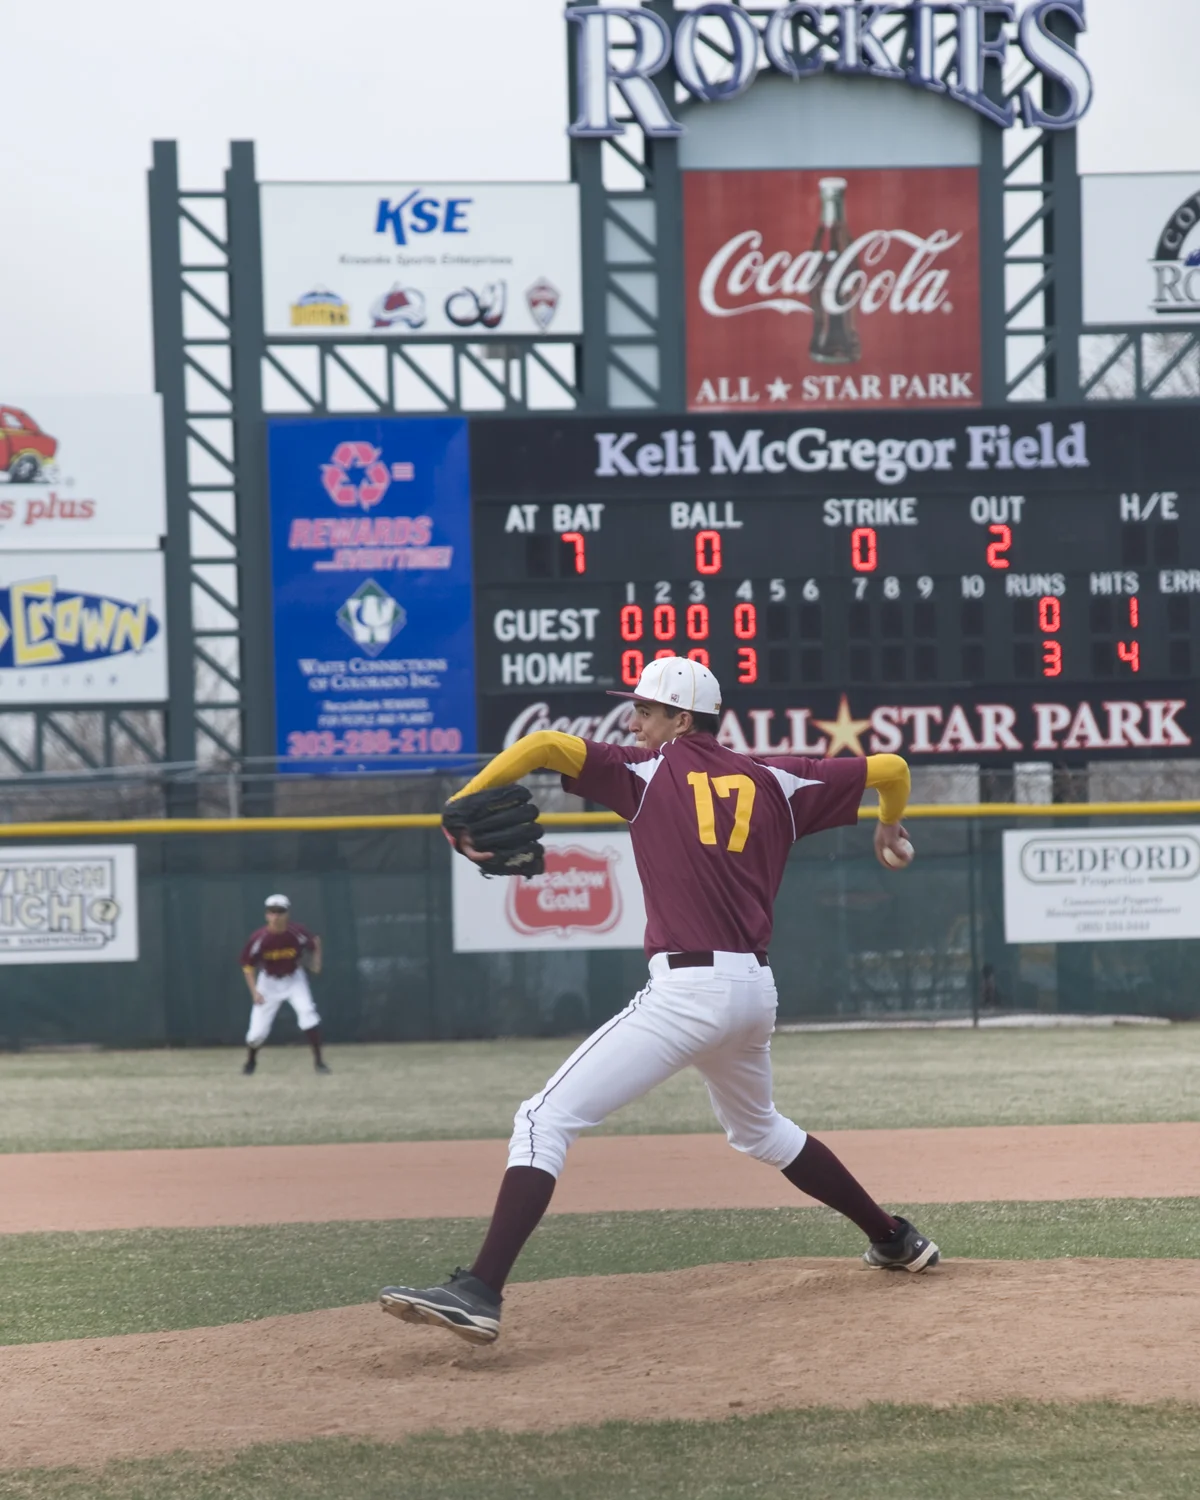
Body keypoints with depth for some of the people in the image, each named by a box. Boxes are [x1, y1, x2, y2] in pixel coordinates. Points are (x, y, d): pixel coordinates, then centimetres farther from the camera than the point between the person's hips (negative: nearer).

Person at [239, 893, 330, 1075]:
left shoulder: (297, 933, -23)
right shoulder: (259, 939, -24)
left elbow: (315, 941, 1)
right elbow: (248, 965, -11)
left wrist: (316, 962, -6)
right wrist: (254, 991, -18)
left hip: (294, 978, 0)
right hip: (269, 981, 0)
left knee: (307, 1012, -23)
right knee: (258, 1029, -3)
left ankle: (318, 1061, -14)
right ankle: (250, 1061, 30)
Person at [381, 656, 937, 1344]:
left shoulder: (649, 772, 2)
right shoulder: (777, 780, 14)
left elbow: (544, 744, -11)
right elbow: (890, 768, 18)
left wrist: (463, 803, -3)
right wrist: (891, 830, 38)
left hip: (688, 989, -7)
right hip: (756, 989, 7)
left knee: (546, 1119, -10)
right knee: (759, 1129, 34)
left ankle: (480, 1292, -25)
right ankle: (896, 1241, 41)